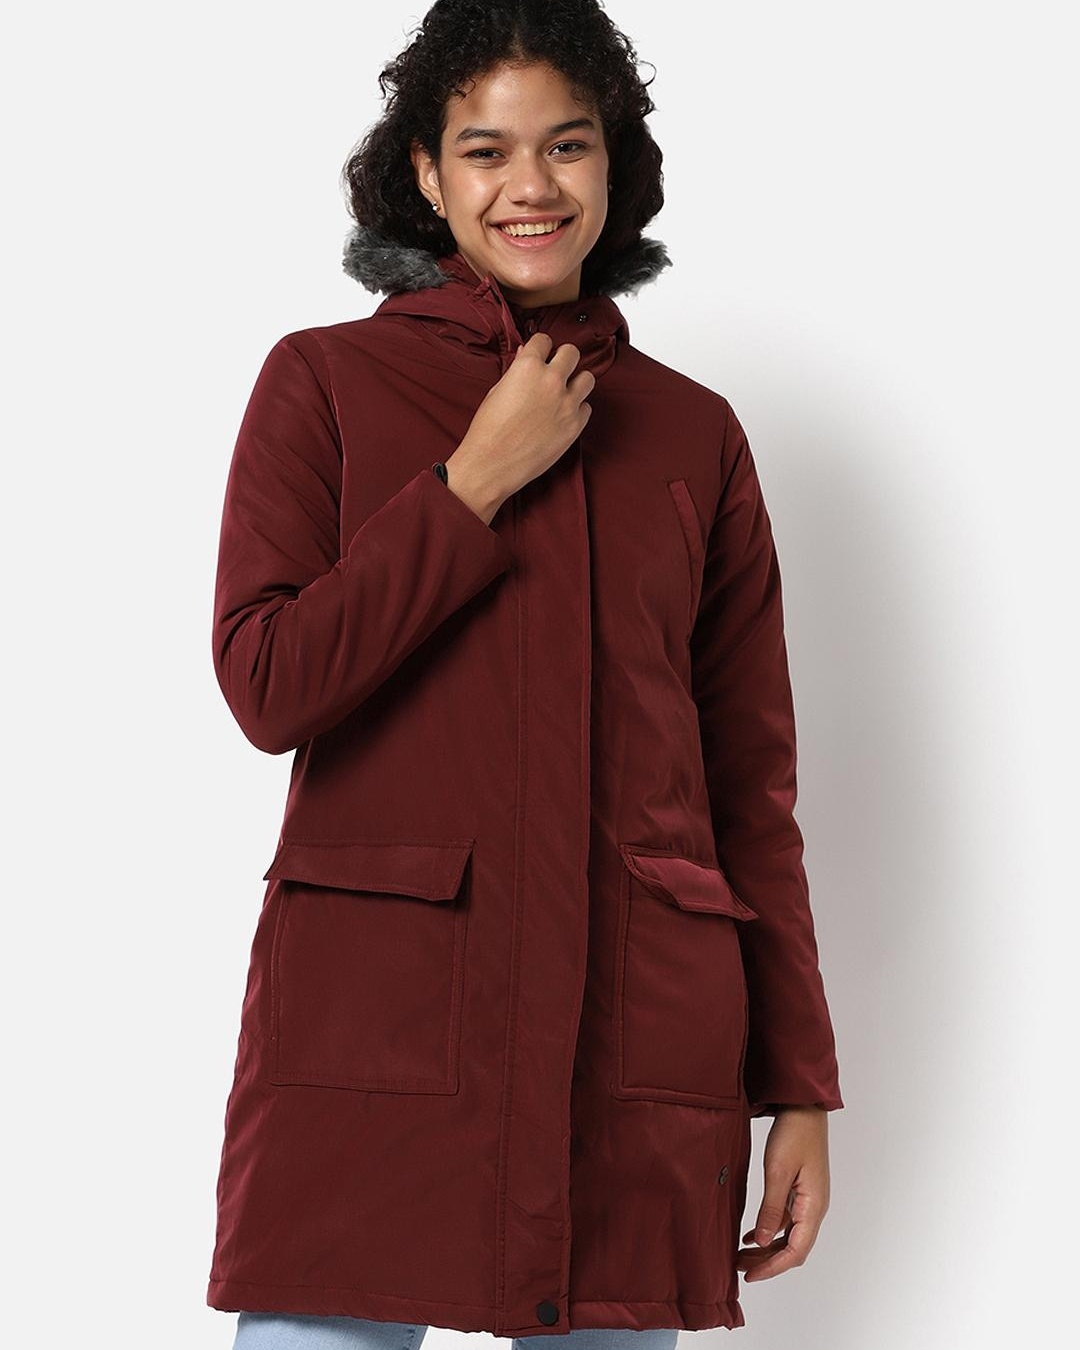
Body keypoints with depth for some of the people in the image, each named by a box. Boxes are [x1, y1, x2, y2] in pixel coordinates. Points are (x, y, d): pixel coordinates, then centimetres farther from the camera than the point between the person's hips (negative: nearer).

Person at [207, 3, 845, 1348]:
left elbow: (751, 775, 11)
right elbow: (268, 685, -6)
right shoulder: (324, 380, 5)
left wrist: (799, 1083, 7)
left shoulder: (693, 431, 11)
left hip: (635, 1032, 2)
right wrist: (481, 480, -7)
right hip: (374, 1018, -2)